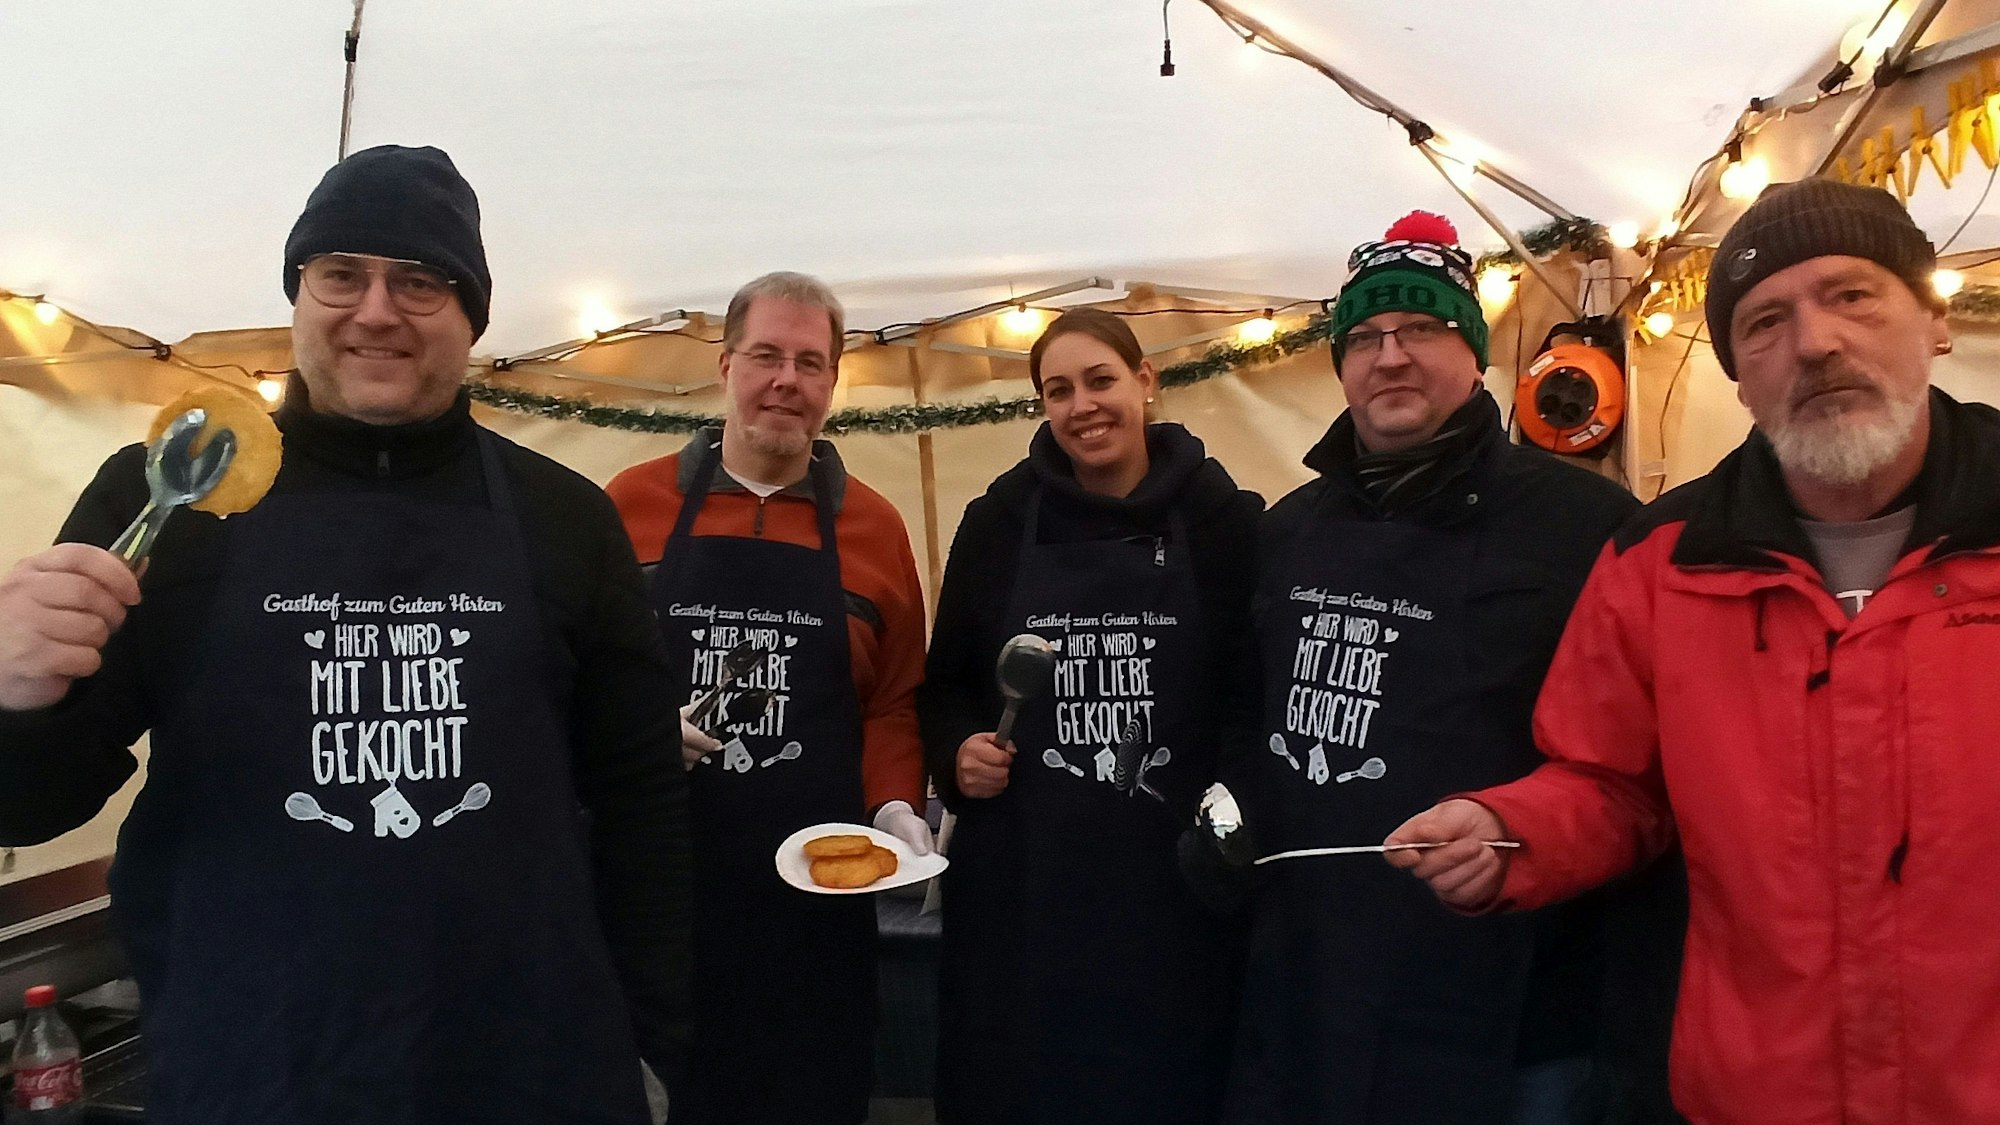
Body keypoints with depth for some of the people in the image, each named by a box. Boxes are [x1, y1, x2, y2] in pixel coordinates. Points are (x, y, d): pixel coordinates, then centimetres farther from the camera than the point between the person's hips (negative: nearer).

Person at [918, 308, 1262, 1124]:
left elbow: (1261, 690, 4)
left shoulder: (1222, 517, -1)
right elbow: (945, 684, 10)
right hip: (1020, 880, 1)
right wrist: (958, 752, -8)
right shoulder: (1000, 520, 3)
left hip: (1174, 881, -1)